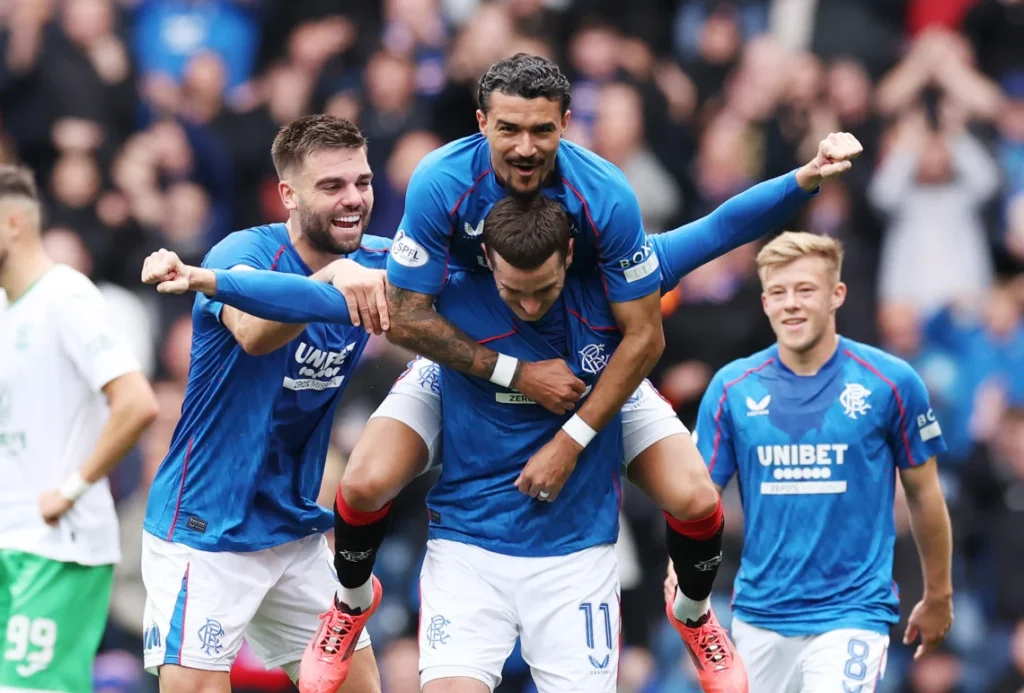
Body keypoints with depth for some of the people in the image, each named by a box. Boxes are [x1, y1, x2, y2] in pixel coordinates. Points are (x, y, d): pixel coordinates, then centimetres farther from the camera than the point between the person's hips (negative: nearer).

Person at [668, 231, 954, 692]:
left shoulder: (891, 383, -4)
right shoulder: (732, 388, 1)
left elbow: (923, 493, 6)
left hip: (852, 612, -3)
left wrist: (938, 596, 14)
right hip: (759, 615, 3)